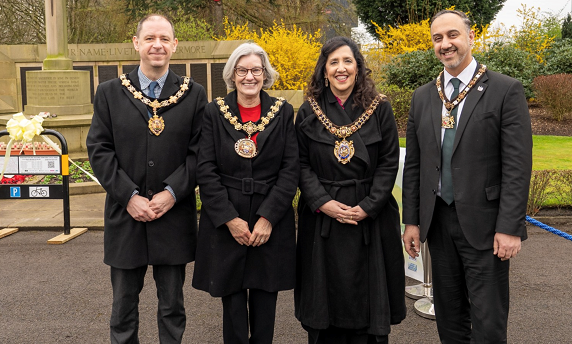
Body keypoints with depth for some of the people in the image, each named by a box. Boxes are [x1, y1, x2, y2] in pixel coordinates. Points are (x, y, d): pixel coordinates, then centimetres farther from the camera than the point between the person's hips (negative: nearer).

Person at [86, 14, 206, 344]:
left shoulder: (194, 94, 2)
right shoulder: (110, 92, 4)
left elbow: (199, 152, -3)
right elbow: (99, 150, -1)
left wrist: (172, 193, -14)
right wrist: (129, 196, -11)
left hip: (174, 216, 0)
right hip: (126, 217, 1)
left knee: (172, 305, 13)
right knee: (123, 306, 13)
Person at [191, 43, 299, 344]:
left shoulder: (283, 112, 3)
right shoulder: (214, 113, 1)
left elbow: (291, 169, -2)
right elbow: (205, 171, -3)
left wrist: (268, 217, -10)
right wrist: (230, 219, -11)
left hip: (272, 222, 1)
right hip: (225, 225, -1)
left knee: (265, 305, 9)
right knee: (233, 303, 5)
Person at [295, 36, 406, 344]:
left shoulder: (380, 109, 1)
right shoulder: (308, 112, 3)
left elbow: (389, 162, -2)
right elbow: (301, 165, 1)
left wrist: (367, 206, -12)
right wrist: (323, 202, -12)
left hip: (370, 216, 0)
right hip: (322, 215, 1)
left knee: (367, 293, 7)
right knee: (326, 292, 8)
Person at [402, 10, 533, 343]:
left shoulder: (506, 90, -6)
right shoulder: (423, 96, 8)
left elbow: (517, 166, -10)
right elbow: (414, 163, 10)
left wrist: (510, 228, -15)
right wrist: (412, 220, 7)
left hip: (484, 224, -4)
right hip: (439, 222, 5)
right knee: (449, 315, 16)